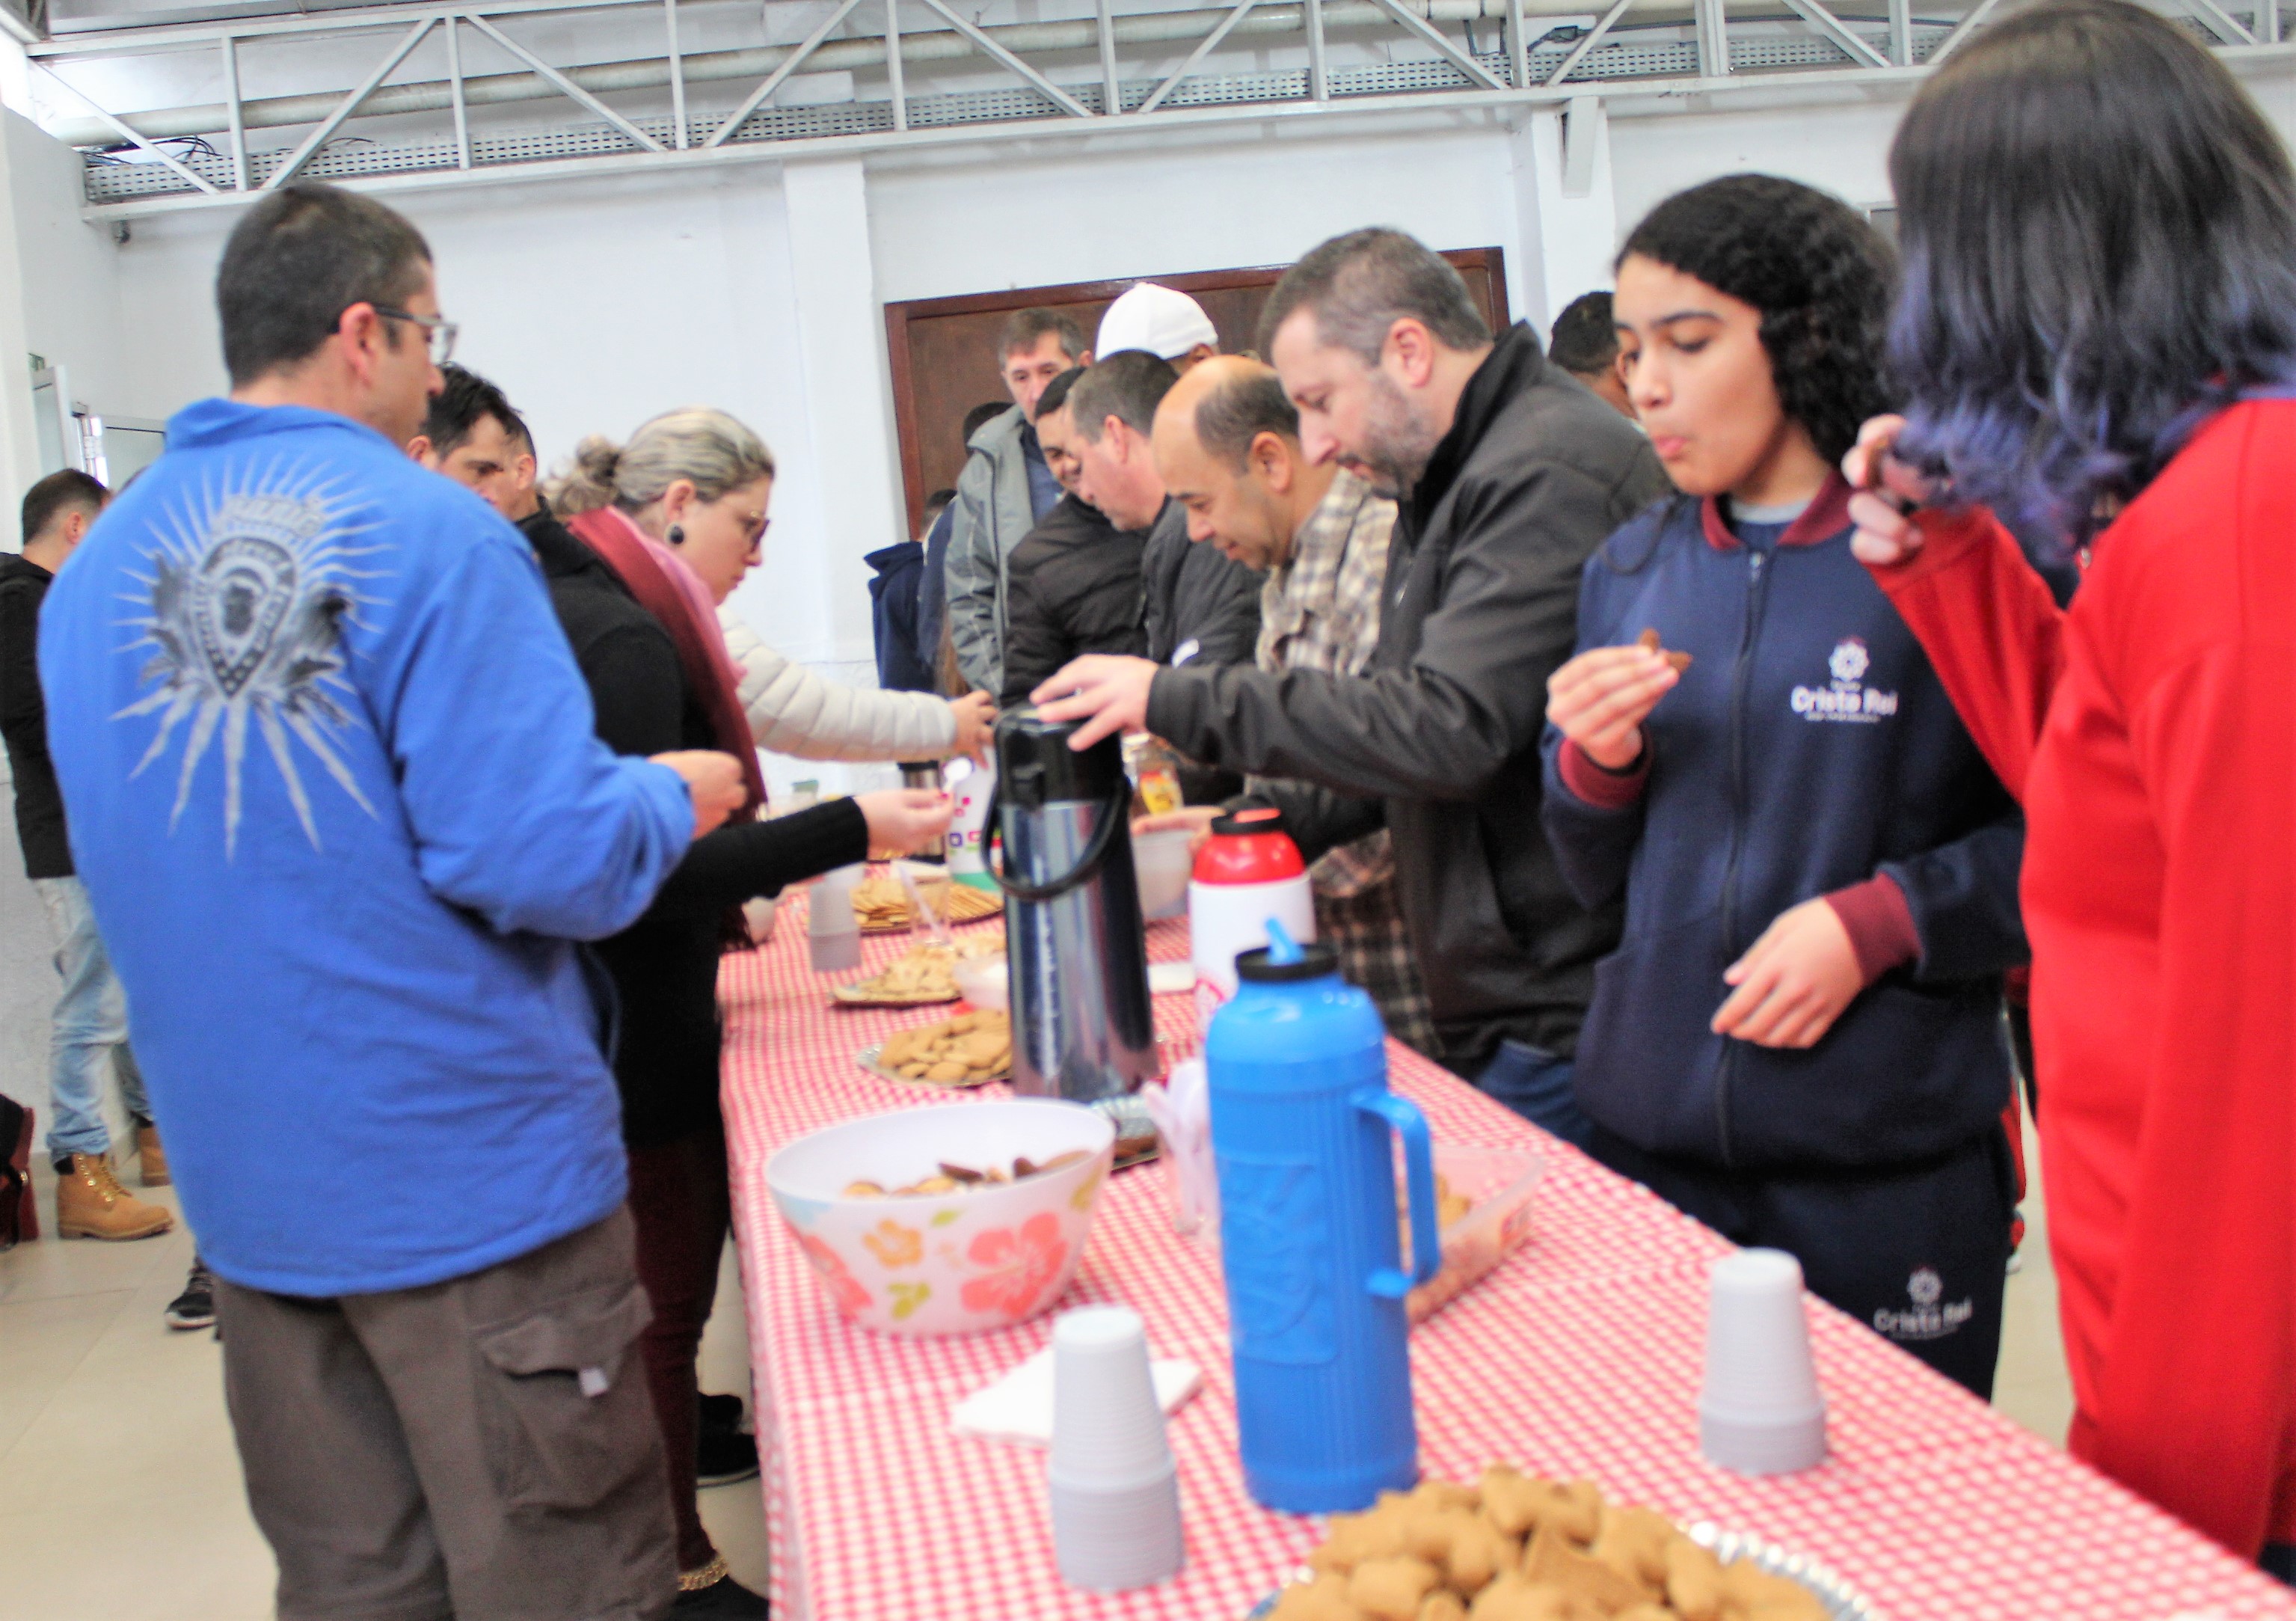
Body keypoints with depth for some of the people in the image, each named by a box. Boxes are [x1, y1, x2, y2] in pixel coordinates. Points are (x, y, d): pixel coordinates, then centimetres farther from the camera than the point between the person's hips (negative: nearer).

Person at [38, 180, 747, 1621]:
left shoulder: (98, 569, 7)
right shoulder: (427, 531, -15)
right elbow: (543, 860, -22)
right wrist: (670, 797, -1)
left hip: (252, 1193, 7)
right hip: (476, 1177, -7)